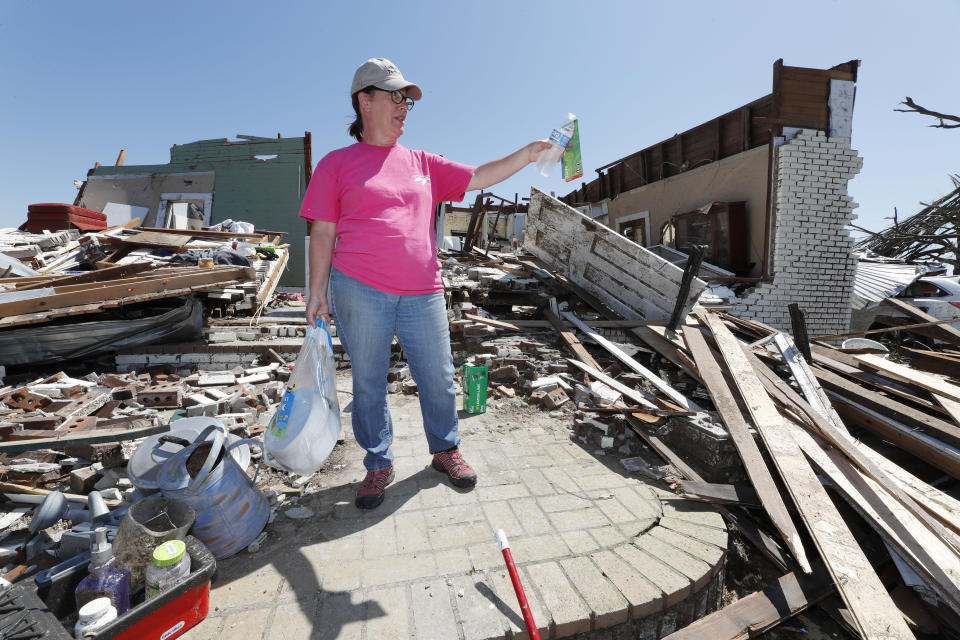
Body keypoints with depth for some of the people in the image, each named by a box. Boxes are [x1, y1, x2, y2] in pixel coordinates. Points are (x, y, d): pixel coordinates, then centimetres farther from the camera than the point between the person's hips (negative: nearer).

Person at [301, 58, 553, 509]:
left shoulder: (423, 164, 17)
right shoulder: (337, 164, 8)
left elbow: (478, 177, 15)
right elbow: (322, 233, 4)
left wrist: (528, 153, 6)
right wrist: (317, 293, -1)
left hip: (423, 293, 3)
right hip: (360, 291, -2)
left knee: (438, 378, 8)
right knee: (368, 383, 7)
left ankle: (445, 450, 30)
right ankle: (378, 466, 26)